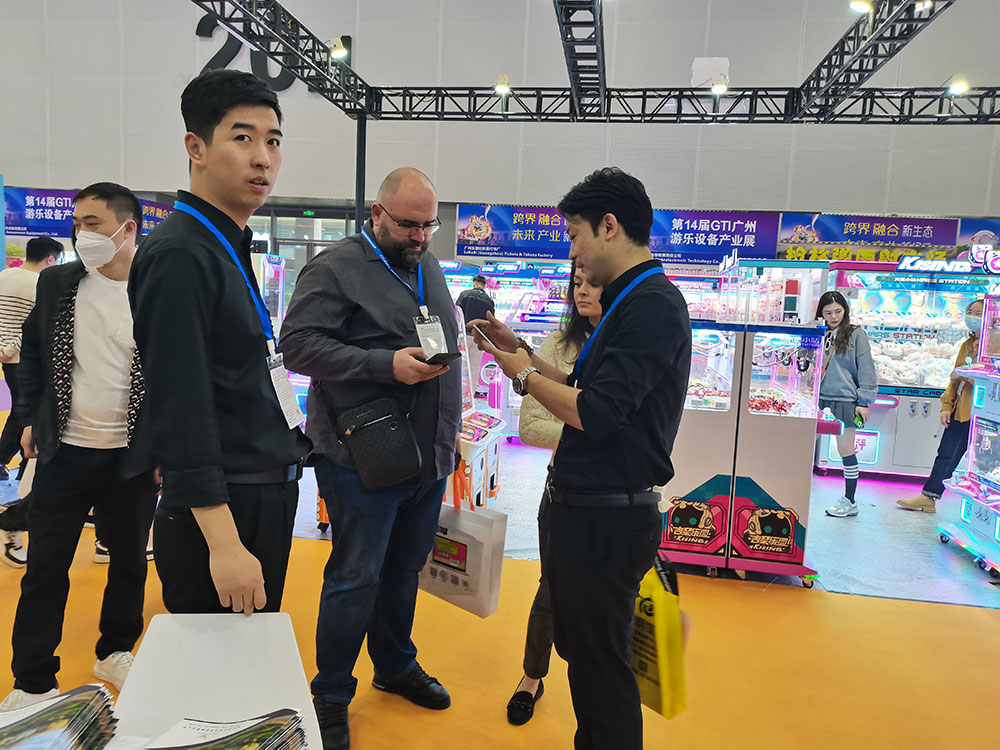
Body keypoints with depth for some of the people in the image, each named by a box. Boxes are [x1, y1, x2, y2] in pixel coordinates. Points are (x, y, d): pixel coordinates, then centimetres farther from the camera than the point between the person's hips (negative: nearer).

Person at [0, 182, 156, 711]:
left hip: (133, 460, -2)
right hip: (64, 452, 2)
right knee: (45, 571, 9)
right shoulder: (57, 282, 2)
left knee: (130, 563, 14)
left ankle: (115, 653, 36)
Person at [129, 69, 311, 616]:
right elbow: (180, 412, -23)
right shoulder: (180, 254, -17)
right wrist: (224, 545, -24)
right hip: (220, 514, -9)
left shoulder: (229, 248, 13)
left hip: (267, 502, 9)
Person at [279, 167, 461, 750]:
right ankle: (331, 697, 21)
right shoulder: (335, 268, -8)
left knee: (405, 569, 19)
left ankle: (395, 665, 39)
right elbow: (298, 343, -17)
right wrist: (388, 365, -24)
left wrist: (449, 432, 17)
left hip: (430, 457, 7)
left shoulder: (430, 269, 14)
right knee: (357, 577, 2)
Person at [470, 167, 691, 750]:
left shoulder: (652, 305, -19)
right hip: (585, 510, 10)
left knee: (600, 666, 6)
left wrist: (524, 374, -10)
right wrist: (522, 350, 11)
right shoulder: (632, 301, 14)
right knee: (578, 648, 24)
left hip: (607, 521, -10)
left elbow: (594, 412, -26)